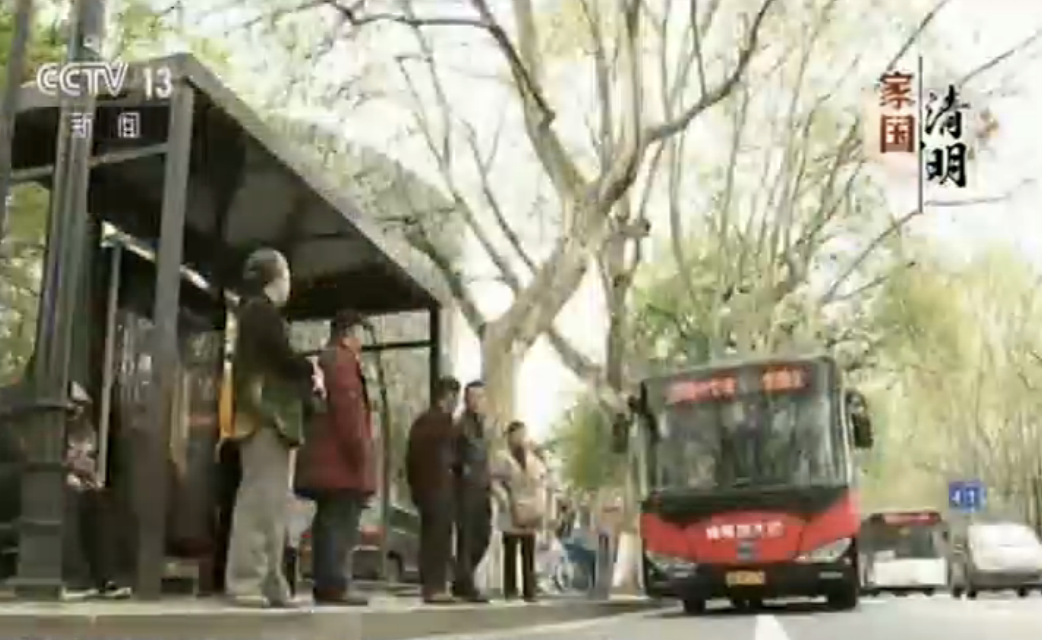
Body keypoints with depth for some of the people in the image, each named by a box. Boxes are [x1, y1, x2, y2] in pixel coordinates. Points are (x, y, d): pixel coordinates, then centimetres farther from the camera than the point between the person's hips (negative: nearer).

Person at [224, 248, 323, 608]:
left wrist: (305, 380, 9)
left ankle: (268, 585, 6)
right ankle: (245, 583, -15)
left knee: (271, 502, 6)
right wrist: (312, 372, 6)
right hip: (266, 415, -10)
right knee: (261, 500, -13)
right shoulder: (262, 309, -4)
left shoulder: (256, 311, 25)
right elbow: (283, 357, -12)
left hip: (265, 415, 10)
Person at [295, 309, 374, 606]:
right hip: (341, 458, -10)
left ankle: (325, 586, 9)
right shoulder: (342, 359, -6)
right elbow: (347, 406, -18)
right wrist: (360, 451, -19)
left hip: (325, 458, 10)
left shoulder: (324, 361, 25)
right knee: (341, 523, -12)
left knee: (329, 522, 9)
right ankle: (335, 586, -15)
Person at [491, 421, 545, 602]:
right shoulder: (503, 458, 0)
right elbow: (495, 483, -7)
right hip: (512, 512, -4)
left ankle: (529, 591, 4)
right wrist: (507, 502, -17)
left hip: (531, 512, 4)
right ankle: (510, 590, 6)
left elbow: (541, 486, 13)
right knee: (511, 552, 0)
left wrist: (540, 508, 2)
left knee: (529, 553, 2)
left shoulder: (534, 460, 15)